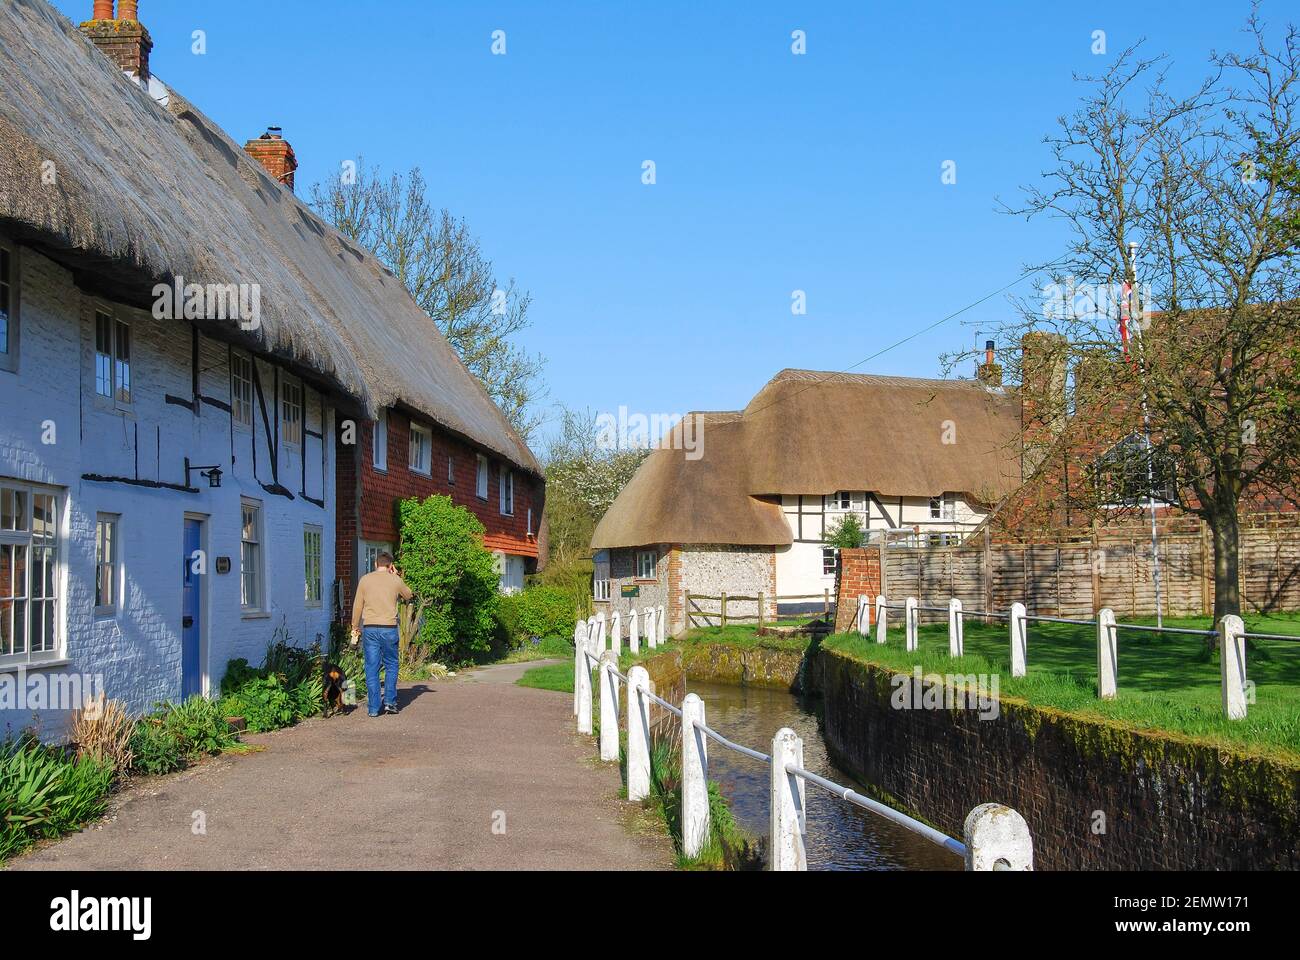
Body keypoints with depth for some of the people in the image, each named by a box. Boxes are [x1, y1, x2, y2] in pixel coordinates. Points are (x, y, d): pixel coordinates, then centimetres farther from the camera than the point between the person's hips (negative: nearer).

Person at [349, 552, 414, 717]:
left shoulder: (365, 580, 4)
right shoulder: (395, 580, 2)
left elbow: (357, 606, 6)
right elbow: (408, 595, 20)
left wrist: (355, 627, 16)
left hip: (369, 629, 1)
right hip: (389, 628, -1)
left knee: (372, 668, 4)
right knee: (391, 665, 14)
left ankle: (374, 708, 4)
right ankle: (389, 701, 8)